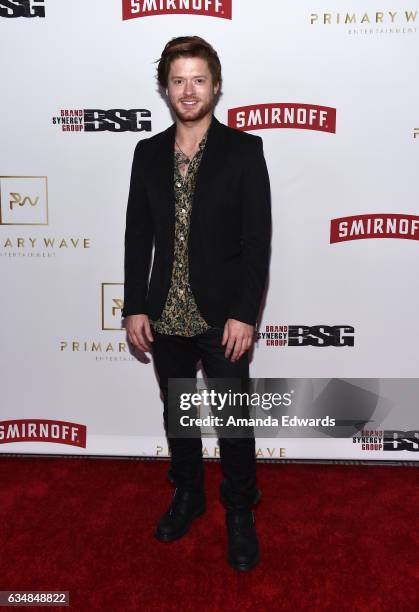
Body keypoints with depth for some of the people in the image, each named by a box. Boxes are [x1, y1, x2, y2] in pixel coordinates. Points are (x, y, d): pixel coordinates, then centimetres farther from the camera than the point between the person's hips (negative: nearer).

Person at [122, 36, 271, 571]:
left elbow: (258, 238, -9)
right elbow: (137, 236, 6)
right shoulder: (148, 154, 6)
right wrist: (135, 308, 1)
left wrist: (244, 314, -15)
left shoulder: (244, 150, -5)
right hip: (165, 317, 4)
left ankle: (240, 512, 30)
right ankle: (187, 495, 40)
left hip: (223, 317, -3)